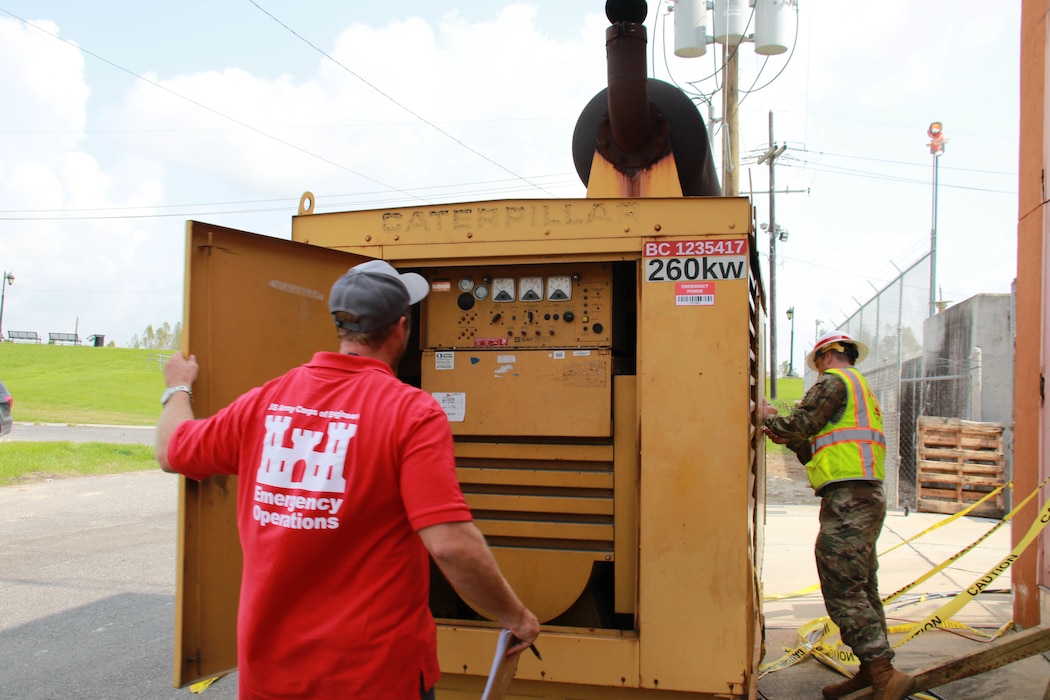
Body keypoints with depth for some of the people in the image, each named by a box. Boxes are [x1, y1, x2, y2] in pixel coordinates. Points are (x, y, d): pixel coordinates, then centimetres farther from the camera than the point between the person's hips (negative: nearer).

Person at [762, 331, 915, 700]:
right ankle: (872, 670, 18)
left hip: (847, 497, -10)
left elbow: (801, 423, -11)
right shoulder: (863, 390, 28)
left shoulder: (834, 381, -2)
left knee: (842, 590, -12)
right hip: (867, 496, 11)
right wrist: (789, 441, 25)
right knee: (862, 589, 13)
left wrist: (770, 418, 7)